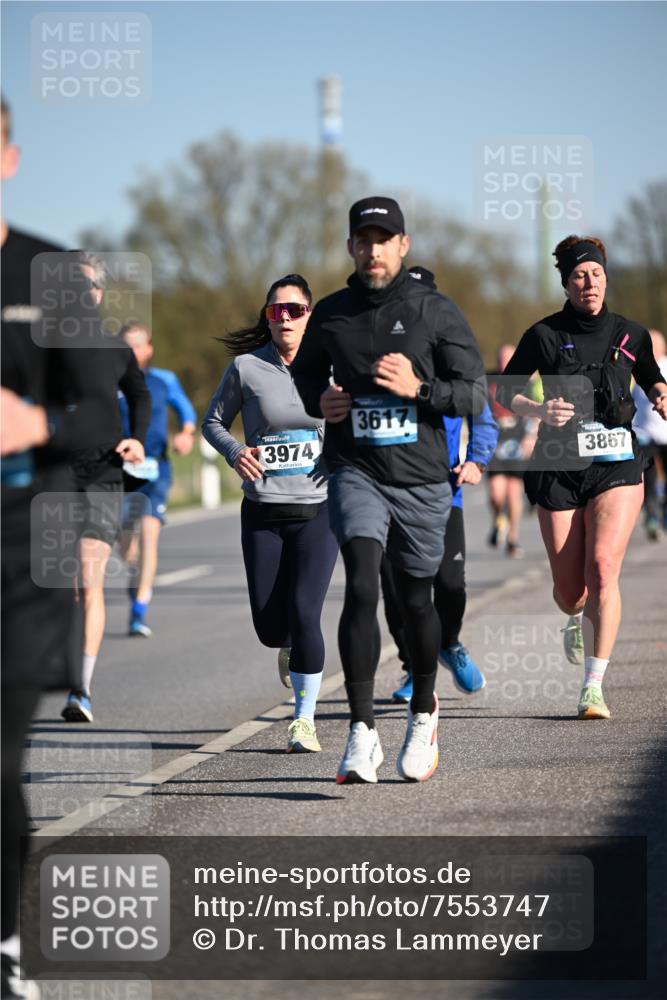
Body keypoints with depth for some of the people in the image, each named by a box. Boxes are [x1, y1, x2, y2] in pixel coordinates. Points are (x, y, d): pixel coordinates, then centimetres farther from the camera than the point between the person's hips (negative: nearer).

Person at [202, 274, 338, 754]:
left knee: (304, 613, -14)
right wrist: (235, 452, -10)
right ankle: (289, 647, 43)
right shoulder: (247, 368, -2)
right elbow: (214, 421, 10)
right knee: (269, 624, 3)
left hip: (318, 510, -1)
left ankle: (305, 719, 3)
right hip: (263, 512, 1)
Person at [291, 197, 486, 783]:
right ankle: (362, 734, -22)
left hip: (421, 477, 0)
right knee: (362, 585, -20)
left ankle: (423, 712, 38)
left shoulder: (436, 312, 0)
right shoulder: (331, 314, 6)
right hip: (356, 471, 0)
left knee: (415, 601, 12)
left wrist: (418, 387, -18)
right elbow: (304, 372, 24)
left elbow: (475, 395, -1)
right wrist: (319, 400, 1)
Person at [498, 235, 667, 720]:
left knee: (603, 567, -20)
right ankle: (579, 621, 45)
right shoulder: (545, 335, 0)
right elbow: (506, 390, 7)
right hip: (560, 466, 0)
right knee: (568, 589, 4)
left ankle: (594, 687, -17)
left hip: (617, 465, 0)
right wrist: (540, 410, -12)